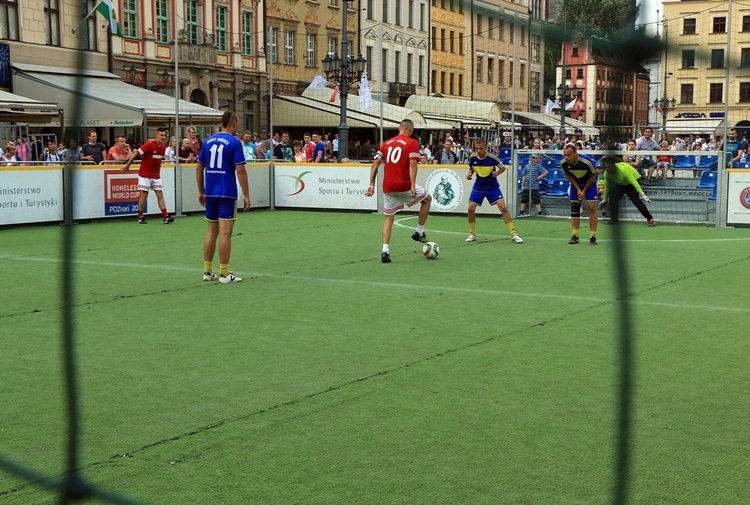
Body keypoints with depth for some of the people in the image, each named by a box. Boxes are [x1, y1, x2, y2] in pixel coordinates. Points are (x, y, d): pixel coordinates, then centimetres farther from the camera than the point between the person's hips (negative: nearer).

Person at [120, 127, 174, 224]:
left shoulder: (164, 147, 3)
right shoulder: (149, 144, -16)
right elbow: (136, 153, -12)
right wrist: (127, 166, -9)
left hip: (156, 175, 6)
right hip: (145, 175, -6)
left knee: (160, 195, 0)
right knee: (144, 195, -2)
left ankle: (165, 217, -4)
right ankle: (140, 217, 10)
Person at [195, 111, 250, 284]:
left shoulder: (209, 141, 10)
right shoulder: (235, 143, -8)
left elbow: (199, 168, 12)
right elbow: (240, 170, -14)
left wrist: (201, 192, 19)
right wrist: (246, 195, -9)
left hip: (210, 193, 6)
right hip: (227, 193, -6)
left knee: (211, 232, 13)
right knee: (225, 234, -3)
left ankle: (208, 272, 16)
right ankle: (224, 274, -1)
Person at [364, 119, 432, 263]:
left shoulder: (386, 143, 14)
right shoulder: (412, 143, -2)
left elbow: (375, 164, 9)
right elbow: (412, 165, -14)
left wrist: (372, 184, 11)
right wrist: (413, 185, -19)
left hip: (388, 187, 5)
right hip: (404, 185, -5)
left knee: (389, 218, 14)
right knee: (427, 199, 21)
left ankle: (385, 250, 1)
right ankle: (419, 232, 23)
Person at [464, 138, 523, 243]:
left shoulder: (492, 158, -18)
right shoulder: (472, 157, -10)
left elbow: (503, 167, -2)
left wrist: (497, 172, -22)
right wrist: (469, 173, -12)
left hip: (492, 187, -2)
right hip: (478, 187, 2)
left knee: (503, 207, -13)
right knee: (470, 208, -9)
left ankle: (513, 234, -6)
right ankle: (472, 234, 12)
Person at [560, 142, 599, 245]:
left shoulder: (586, 161, -34)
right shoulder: (563, 163, -25)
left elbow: (593, 176, -16)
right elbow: (569, 175, -5)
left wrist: (584, 191, -13)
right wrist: (578, 189, -12)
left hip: (589, 183, -3)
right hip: (575, 183, 3)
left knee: (592, 207, -12)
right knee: (574, 207, -3)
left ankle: (593, 236, -7)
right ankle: (575, 236, 1)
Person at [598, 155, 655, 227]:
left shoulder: (623, 170, -38)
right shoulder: (607, 173, -19)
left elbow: (634, 182, -43)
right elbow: (607, 186, -3)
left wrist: (642, 194, -50)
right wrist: (605, 200, 2)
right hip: (620, 183, 6)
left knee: (636, 201, -20)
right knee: (612, 199, -11)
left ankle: (650, 219, -12)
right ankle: (614, 219, 3)